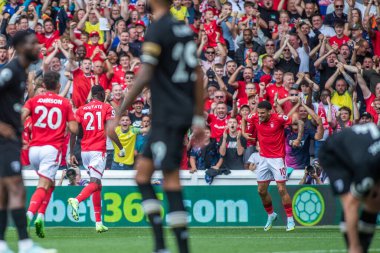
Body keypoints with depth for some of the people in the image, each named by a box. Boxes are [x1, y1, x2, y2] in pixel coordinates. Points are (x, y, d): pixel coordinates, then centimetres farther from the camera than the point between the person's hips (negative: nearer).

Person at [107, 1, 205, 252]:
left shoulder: (157, 30, -11)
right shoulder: (185, 29, 13)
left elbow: (143, 78, -16)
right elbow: (198, 76, 16)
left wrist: (118, 116, -12)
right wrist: (199, 118, 20)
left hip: (168, 116, -8)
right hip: (183, 113, 8)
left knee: (171, 180, -8)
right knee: (142, 173, 10)